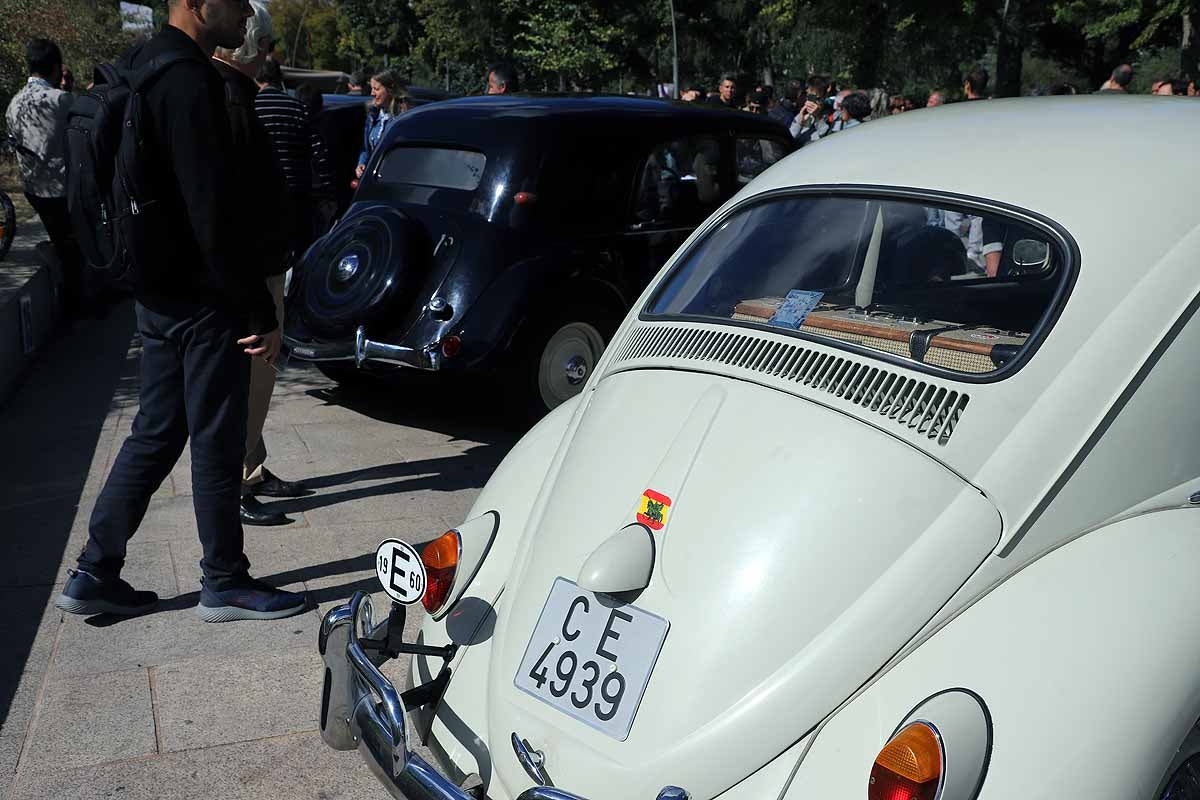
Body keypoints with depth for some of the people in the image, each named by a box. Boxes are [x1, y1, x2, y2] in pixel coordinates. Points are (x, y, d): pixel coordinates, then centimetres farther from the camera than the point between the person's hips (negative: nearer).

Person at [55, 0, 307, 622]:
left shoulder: (139, 66, 12)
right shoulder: (189, 81, -20)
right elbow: (215, 216, -23)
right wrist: (260, 313, -18)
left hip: (158, 291, 9)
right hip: (203, 298, -9)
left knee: (155, 434, 16)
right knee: (217, 442, 3)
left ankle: (94, 575, 23)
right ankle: (224, 585, 18)